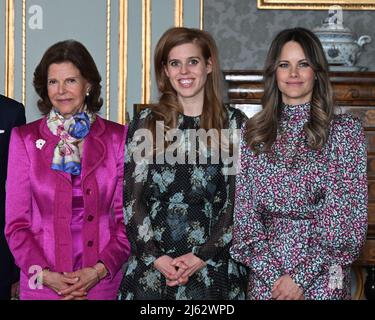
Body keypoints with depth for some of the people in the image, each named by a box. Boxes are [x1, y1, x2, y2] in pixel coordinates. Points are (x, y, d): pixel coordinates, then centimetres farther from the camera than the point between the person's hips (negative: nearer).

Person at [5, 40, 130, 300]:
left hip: (104, 282, 0)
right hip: (41, 285, 0)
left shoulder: (118, 137, 2)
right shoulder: (25, 139, 1)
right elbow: (16, 223, 0)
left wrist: (100, 270, -11)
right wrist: (44, 274, -13)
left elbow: (128, 218, 1)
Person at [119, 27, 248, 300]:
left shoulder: (233, 123, 2)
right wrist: (155, 256, -8)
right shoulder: (146, 123, 5)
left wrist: (202, 256, -10)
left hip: (213, 269, -1)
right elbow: (132, 199, 3)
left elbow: (238, 201, -1)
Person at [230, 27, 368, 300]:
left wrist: (301, 277, -13)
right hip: (265, 277, 2)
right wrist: (272, 273, -10)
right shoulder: (252, 133, 4)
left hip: (323, 278, -2)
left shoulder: (346, 130, -4)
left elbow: (347, 212, -9)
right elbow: (244, 209, 1)